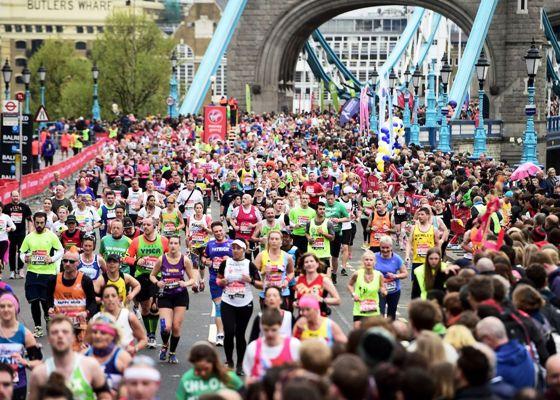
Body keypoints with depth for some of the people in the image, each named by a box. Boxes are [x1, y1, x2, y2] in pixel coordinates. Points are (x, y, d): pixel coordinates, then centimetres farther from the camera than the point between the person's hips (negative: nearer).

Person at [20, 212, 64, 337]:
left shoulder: (51, 236, -1)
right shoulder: (29, 237, 6)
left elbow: (61, 251, 1)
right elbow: (22, 252, 12)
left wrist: (52, 259, -15)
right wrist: (25, 258, -10)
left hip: (48, 273, -3)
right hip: (32, 272, 3)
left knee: (45, 300, -2)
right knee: (34, 301, 1)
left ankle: (48, 317, 30)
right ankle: (38, 327, 13)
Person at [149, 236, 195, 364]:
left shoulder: (185, 260, -5)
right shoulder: (162, 259, -6)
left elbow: (192, 279, 3)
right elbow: (152, 275, 6)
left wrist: (186, 283, -19)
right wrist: (157, 282, -15)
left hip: (180, 296, 1)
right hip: (165, 296, -1)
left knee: (176, 327, 0)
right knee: (166, 327, -14)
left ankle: (172, 353, 21)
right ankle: (165, 345, 20)